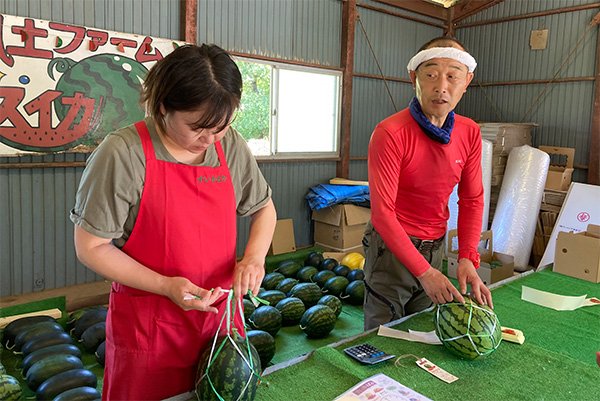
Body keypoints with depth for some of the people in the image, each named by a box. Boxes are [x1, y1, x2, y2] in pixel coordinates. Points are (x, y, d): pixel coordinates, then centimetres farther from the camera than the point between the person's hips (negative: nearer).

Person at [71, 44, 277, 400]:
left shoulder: (232, 146, -3)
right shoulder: (123, 153, -16)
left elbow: (264, 207, 12)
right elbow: (91, 246, -11)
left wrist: (254, 256, -7)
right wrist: (166, 286, -21)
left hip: (222, 312, 4)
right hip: (147, 327, -4)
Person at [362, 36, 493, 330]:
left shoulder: (470, 133, -2)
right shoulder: (390, 133, -21)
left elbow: (472, 200, 4)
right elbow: (382, 212, -23)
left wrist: (468, 258, -10)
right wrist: (424, 272, -25)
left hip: (435, 247, 6)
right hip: (391, 245, -5)